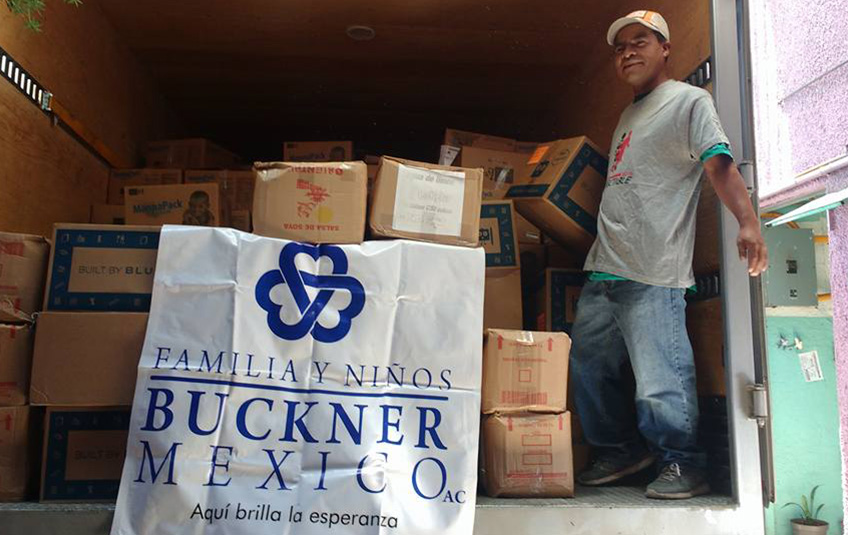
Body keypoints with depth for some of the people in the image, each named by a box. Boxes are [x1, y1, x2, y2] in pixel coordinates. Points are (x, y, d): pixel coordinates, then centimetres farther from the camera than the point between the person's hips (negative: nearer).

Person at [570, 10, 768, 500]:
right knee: (589, 369, 13)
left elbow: (719, 164, -14)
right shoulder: (628, 116, 25)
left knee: (658, 383, -9)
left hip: (653, 275, -8)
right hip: (603, 273, 9)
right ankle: (619, 453, 28)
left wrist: (749, 223, -29)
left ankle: (684, 467, 9)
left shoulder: (690, 101, 1)